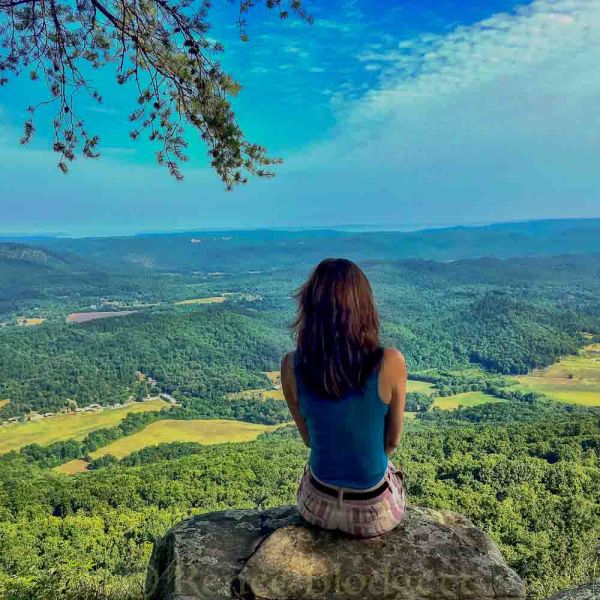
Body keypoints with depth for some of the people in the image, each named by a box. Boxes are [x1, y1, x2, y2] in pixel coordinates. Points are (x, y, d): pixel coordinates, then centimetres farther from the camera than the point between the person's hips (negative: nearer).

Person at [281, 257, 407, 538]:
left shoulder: (291, 367, -17)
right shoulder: (390, 363, -24)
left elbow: (309, 439, -2)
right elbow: (392, 440, -7)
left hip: (317, 506, 2)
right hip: (374, 513, -1)